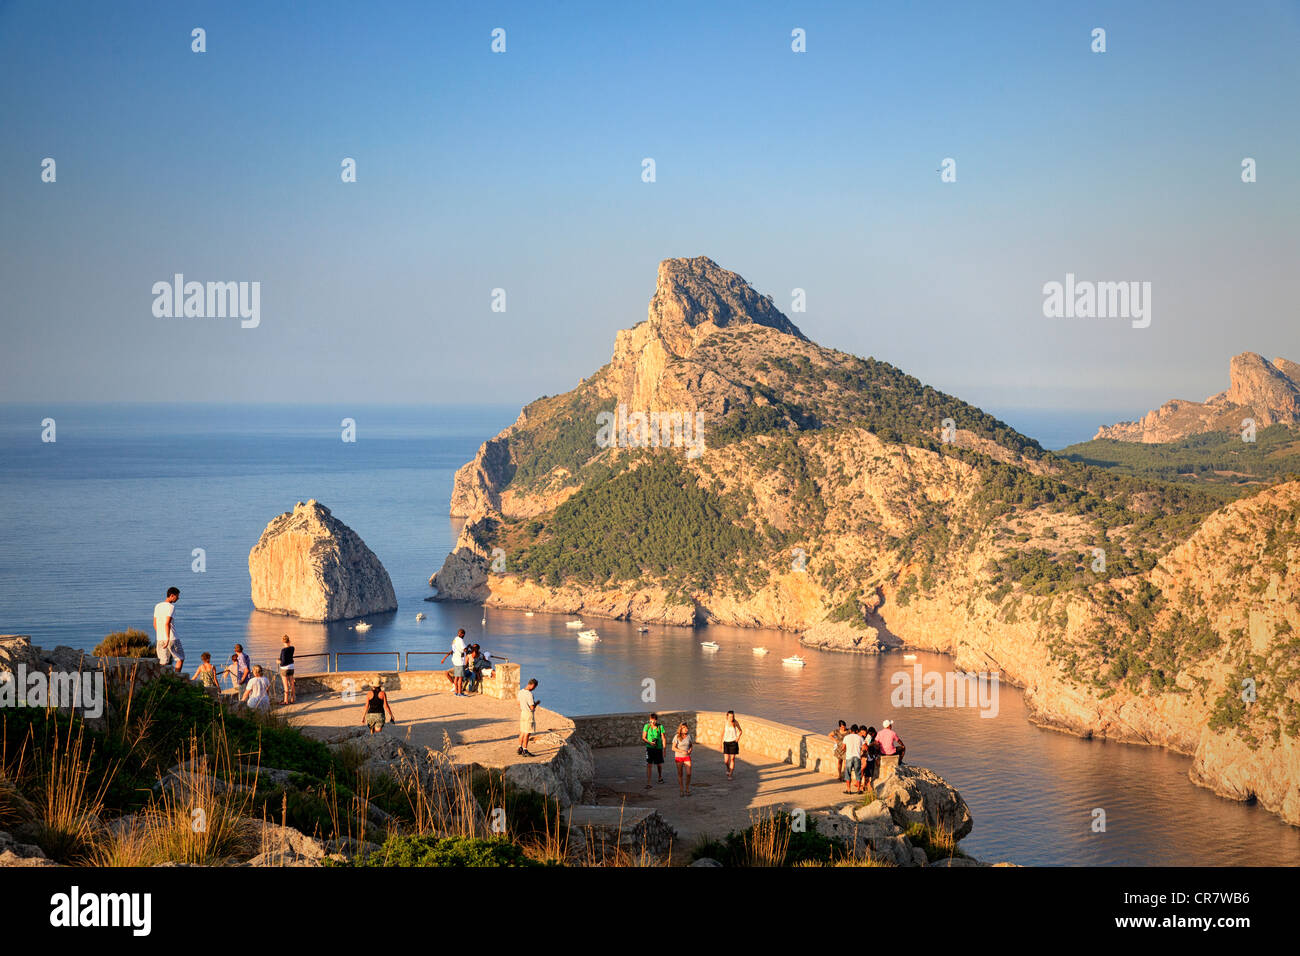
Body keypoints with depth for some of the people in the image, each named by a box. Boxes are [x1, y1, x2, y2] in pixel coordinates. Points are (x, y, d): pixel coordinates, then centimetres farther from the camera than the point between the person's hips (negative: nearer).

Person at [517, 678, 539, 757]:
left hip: (523, 713, 9)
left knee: (522, 732, 17)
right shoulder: (529, 694, -23)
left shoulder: (520, 692, 3)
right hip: (529, 715, -9)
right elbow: (532, 707, -22)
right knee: (527, 733, -2)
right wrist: (537, 703, -4)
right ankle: (525, 751, 1)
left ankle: (520, 749, 24)